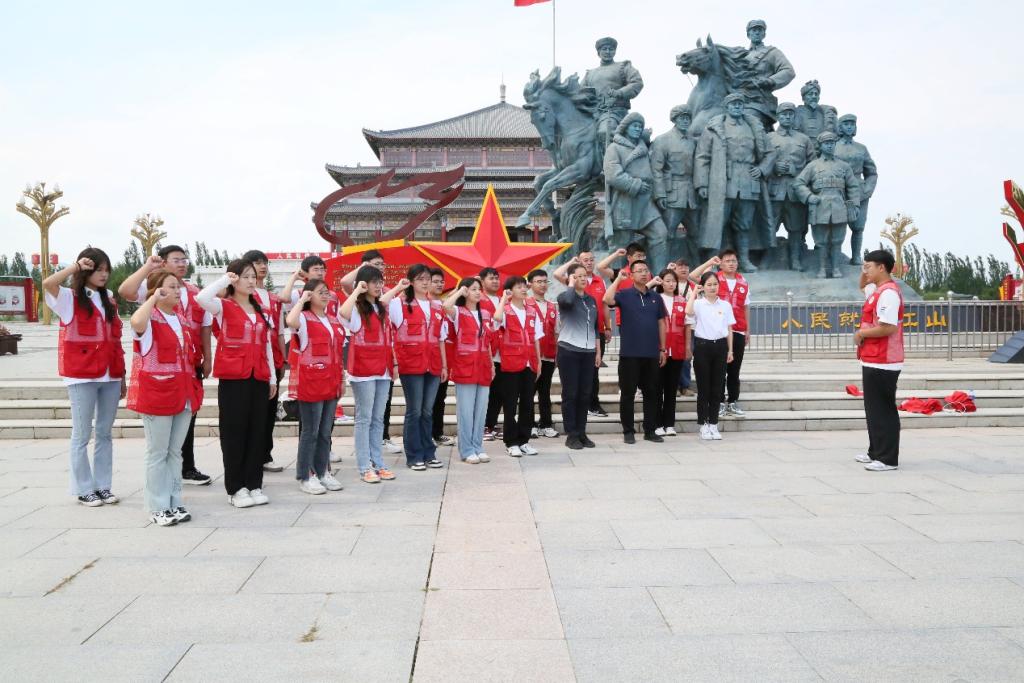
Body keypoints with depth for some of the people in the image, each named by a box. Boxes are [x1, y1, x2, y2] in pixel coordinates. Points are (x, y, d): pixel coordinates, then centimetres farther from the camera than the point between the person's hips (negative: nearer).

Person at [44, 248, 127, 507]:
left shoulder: (109, 299, 13)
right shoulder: (70, 298, -2)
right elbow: (47, 284, -25)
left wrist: (122, 375, 13)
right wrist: (76, 266, -18)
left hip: (110, 376, 5)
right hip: (82, 377, -5)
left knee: (104, 433, 10)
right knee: (82, 434, 2)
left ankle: (103, 486, 17)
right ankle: (84, 490, 10)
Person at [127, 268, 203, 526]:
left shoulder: (181, 319, 14)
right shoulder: (149, 319, -9)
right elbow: (136, 323, -36)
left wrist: (194, 388, 16)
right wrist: (154, 298, -22)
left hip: (184, 394, 7)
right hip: (156, 393, -7)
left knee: (175, 452, 13)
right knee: (158, 453, 2)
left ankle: (174, 502, 21)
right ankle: (158, 507, 10)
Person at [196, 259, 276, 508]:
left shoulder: (260, 310, 16)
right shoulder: (224, 306, -1)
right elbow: (201, 297, -24)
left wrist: (272, 377, 13)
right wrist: (225, 279, -13)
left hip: (259, 377, 5)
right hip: (233, 377, -5)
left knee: (257, 430, 7)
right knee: (234, 431, 0)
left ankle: (254, 484, 15)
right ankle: (236, 488, 8)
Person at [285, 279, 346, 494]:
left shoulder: (333, 321, 15)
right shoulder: (304, 318, -6)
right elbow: (290, 321, -32)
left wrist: (341, 379, 16)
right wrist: (302, 300, -17)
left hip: (330, 383, 7)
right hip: (310, 382, -7)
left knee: (325, 432, 12)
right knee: (310, 431, 0)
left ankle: (323, 472, 21)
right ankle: (306, 477, 8)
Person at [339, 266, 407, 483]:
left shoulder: (382, 308, 13)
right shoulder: (356, 308, -9)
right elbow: (343, 312, -31)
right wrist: (357, 291, -24)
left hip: (383, 371, 7)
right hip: (363, 371, -7)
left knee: (378, 419, 10)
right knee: (364, 419, -1)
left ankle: (378, 463, 17)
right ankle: (364, 467, 4)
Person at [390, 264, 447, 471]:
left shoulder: (437, 306, 14)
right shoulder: (401, 304, 0)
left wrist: (444, 365, 14)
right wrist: (398, 289, -9)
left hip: (433, 365, 5)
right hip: (411, 365, -5)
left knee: (428, 411, 11)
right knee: (414, 411, 0)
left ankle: (428, 453, 20)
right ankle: (414, 456, 9)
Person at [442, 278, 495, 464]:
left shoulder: (486, 314, 15)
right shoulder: (458, 312, -4)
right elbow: (446, 305, -27)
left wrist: (492, 364, 16)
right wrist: (459, 291, -11)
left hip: (483, 368, 6)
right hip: (464, 368, -6)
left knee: (481, 411, 9)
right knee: (466, 411, -1)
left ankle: (478, 447, 18)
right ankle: (467, 451, 6)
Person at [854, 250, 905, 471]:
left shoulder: (888, 293, -18)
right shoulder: (878, 289, 13)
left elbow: (888, 327, -27)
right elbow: (862, 286, 36)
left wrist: (861, 333, -13)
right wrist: (864, 271, 15)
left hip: (881, 363, -10)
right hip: (874, 360, 10)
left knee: (882, 410, -5)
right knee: (874, 408, 17)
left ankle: (888, 459, 0)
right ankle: (876, 452, 26)